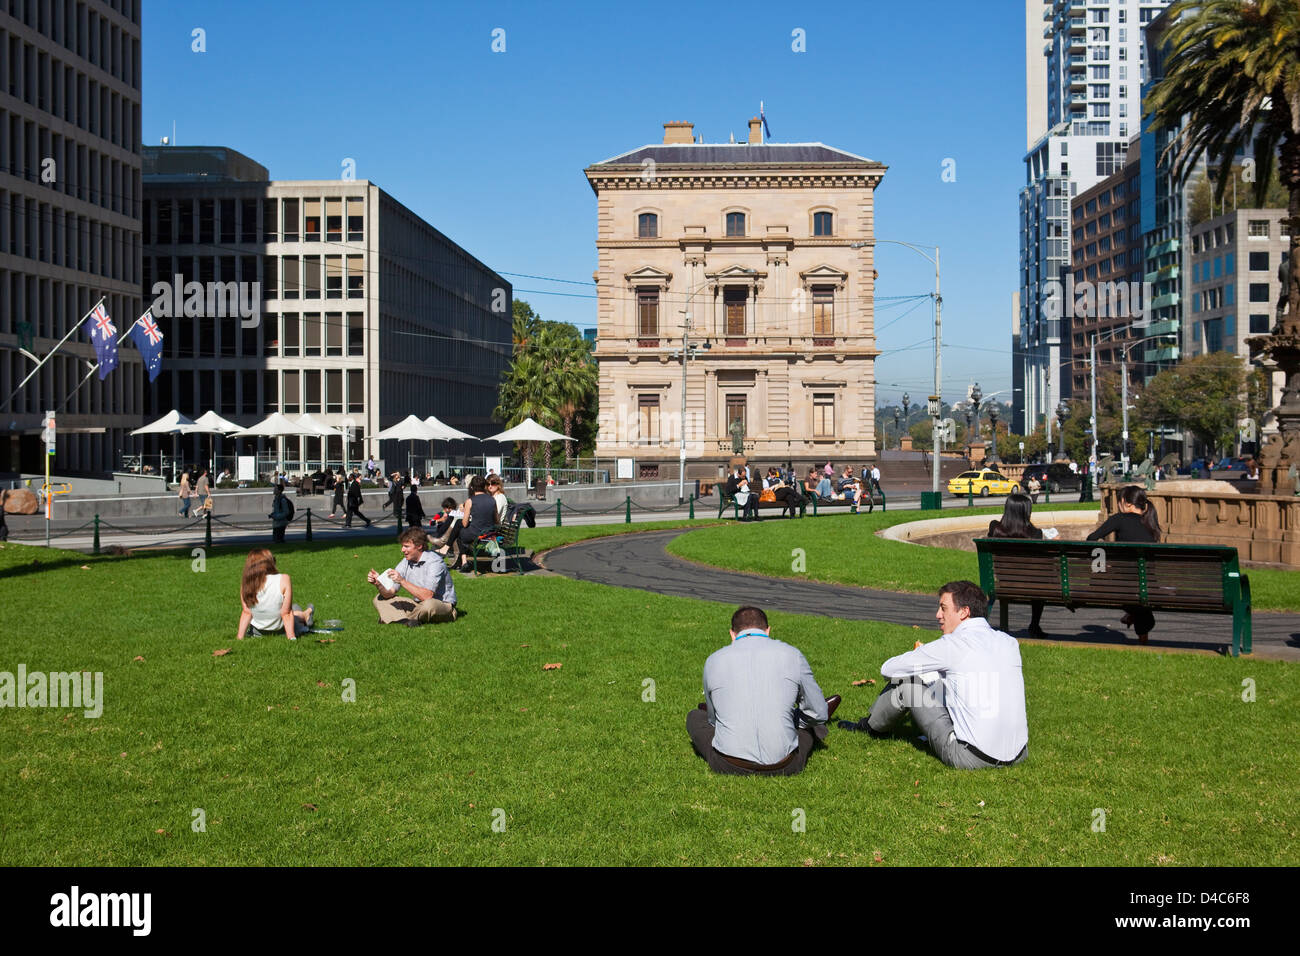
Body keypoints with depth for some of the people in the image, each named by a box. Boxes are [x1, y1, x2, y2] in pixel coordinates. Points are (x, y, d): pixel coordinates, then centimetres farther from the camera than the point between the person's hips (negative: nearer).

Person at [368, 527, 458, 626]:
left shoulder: (434, 561, -20)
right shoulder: (405, 562, 2)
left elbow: (427, 596, -29)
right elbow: (389, 593, -1)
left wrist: (402, 581, -31)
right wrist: (378, 584, -21)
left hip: (443, 606, -7)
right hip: (419, 605, 7)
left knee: (429, 604, -41)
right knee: (379, 599, 1)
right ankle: (406, 620, -25)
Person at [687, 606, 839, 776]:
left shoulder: (714, 661, 3)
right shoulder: (792, 655, 1)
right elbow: (819, 714, 11)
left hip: (728, 766, 0)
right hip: (783, 768, 0)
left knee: (695, 717, 31)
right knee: (813, 722, 33)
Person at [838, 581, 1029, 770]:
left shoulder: (952, 645, -10)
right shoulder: (1009, 642, 7)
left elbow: (888, 669, 0)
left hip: (971, 758, -7)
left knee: (904, 682, 7)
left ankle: (873, 726, 37)